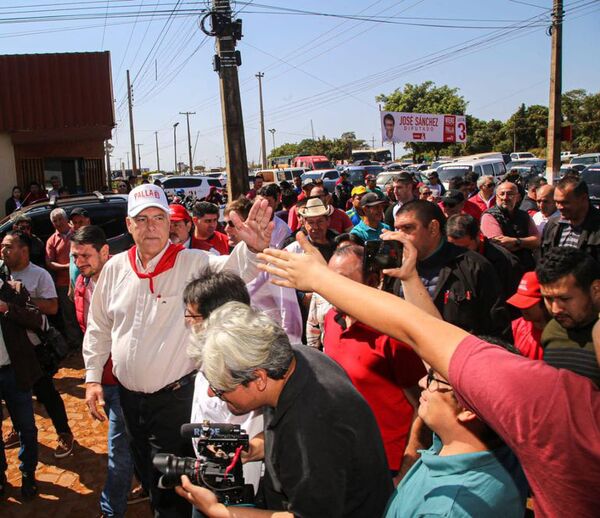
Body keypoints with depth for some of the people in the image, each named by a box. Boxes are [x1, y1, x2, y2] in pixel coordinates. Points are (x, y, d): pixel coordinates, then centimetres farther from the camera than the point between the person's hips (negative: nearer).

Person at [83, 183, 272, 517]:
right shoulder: (114, 268, 0)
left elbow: (235, 268, -31)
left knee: (172, 485, 8)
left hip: (176, 395, -5)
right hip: (129, 395, 5)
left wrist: (253, 248, -52)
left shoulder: (193, 262, -13)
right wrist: (93, 377, 9)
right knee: (146, 474, 25)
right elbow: (99, 327, 10)